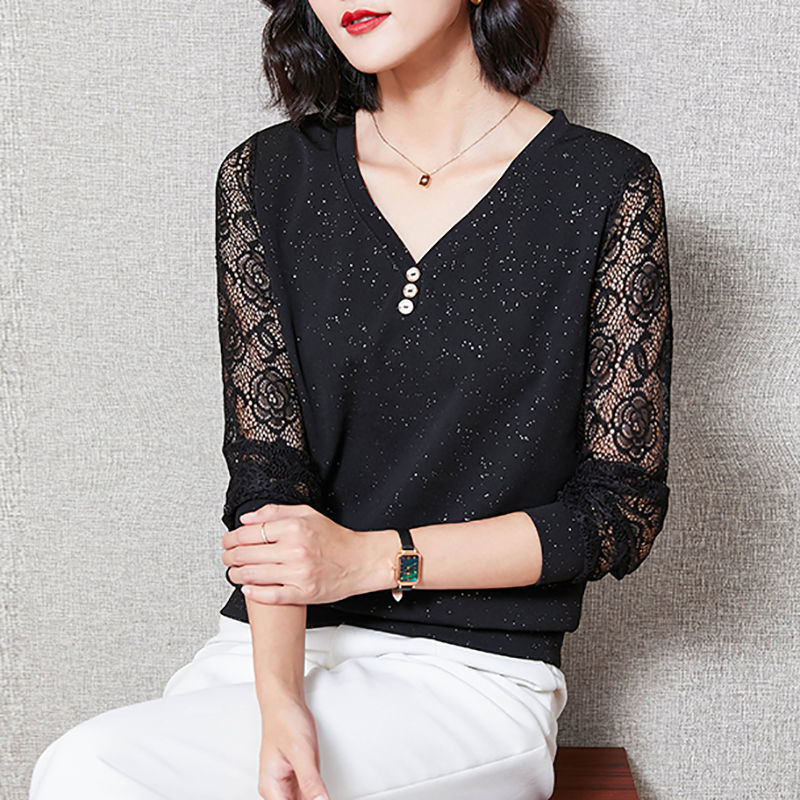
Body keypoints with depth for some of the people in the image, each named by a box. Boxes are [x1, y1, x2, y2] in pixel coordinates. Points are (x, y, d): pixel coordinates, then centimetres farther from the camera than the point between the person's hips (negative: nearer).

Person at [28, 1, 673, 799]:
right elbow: (266, 465, -4)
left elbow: (624, 509, -2)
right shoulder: (265, 175, 5)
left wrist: (374, 558, -11)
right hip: (271, 643, 3)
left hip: (473, 675, -3)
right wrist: (278, 700, -19)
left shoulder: (607, 188, -3)